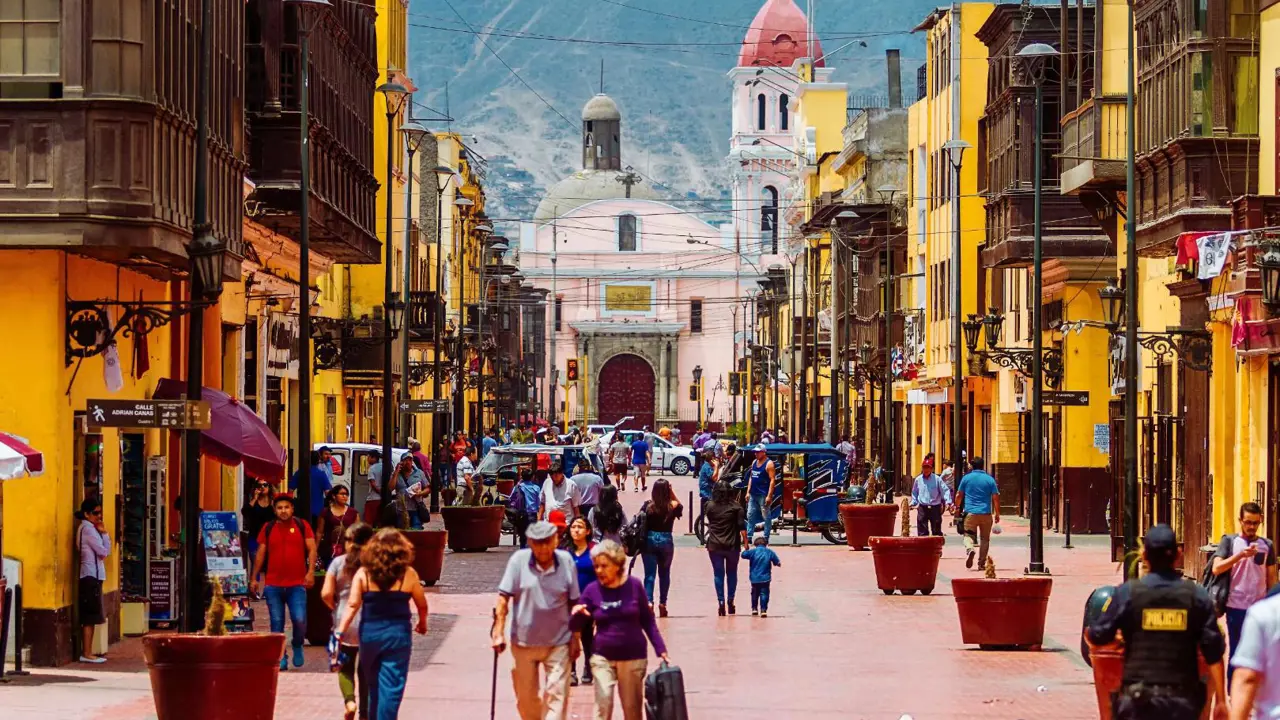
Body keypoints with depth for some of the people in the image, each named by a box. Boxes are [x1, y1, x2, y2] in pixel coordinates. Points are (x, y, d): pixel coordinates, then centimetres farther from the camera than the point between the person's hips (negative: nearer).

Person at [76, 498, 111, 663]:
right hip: (91, 575, -10)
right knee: (91, 617, -8)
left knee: (88, 617, 12)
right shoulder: (88, 529, -13)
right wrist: (105, 533, -5)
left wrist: (102, 533, 3)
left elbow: (103, 551, 15)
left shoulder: (86, 528, 17)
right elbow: (104, 552, -14)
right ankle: (87, 653, -7)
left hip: (90, 575, 10)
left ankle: (86, 651, 15)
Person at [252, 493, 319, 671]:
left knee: (300, 620, -11)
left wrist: (311, 571, -14)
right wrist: (255, 578, 8)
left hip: (297, 584, -2)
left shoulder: (302, 526, 3)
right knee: (276, 623, 3)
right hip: (273, 585, 2)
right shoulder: (268, 528, 7)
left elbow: (311, 549, -1)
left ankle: (297, 646, 17)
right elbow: (260, 554, 11)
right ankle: (281, 657, 11)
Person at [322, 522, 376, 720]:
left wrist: (336, 607, 11)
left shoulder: (338, 563, -4)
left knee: (345, 668, 14)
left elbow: (326, 594, -8)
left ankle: (350, 700, -11)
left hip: (344, 623, 0)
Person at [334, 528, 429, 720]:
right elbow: (422, 605, 5)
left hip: (369, 634, 2)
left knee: (374, 684, 19)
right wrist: (422, 623, 25)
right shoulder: (408, 574, -5)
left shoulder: (363, 573, -3)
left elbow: (353, 605, -10)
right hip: (397, 634, -2)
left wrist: (340, 632, -8)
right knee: (391, 688, -1)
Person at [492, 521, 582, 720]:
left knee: (557, 694, -5)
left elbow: (574, 603, 1)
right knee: (526, 697, 13)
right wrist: (498, 632, -11)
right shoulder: (518, 560, -9)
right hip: (524, 641, 0)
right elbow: (503, 598, -6)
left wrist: (575, 638, 2)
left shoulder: (567, 561, -5)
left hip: (558, 642, 0)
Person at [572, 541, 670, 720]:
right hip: (602, 658, 0)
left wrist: (661, 649, -1)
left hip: (634, 658, 0)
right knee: (603, 704, -12)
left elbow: (647, 621, 4)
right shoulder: (592, 590, -3)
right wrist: (578, 614, -20)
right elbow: (577, 624, 2)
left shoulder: (634, 586, -5)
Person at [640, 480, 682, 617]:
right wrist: (671, 493, 4)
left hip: (649, 540, -1)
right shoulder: (673, 506, -6)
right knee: (664, 573, 16)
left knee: (650, 574, 0)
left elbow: (641, 522, -8)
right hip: (666, 541, 1)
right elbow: (680, 506, 18)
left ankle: (648, 601, -16)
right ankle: (662, 603, 18)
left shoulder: (648, 505, -8)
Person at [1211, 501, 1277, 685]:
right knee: (1236, 652, 5)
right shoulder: (1229, 541, 0)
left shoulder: (1266, 545, 7)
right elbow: (1216, 569, -12)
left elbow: (1271, 578, 11)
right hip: (1236, 607, -2)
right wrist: (1240, 555, -24)